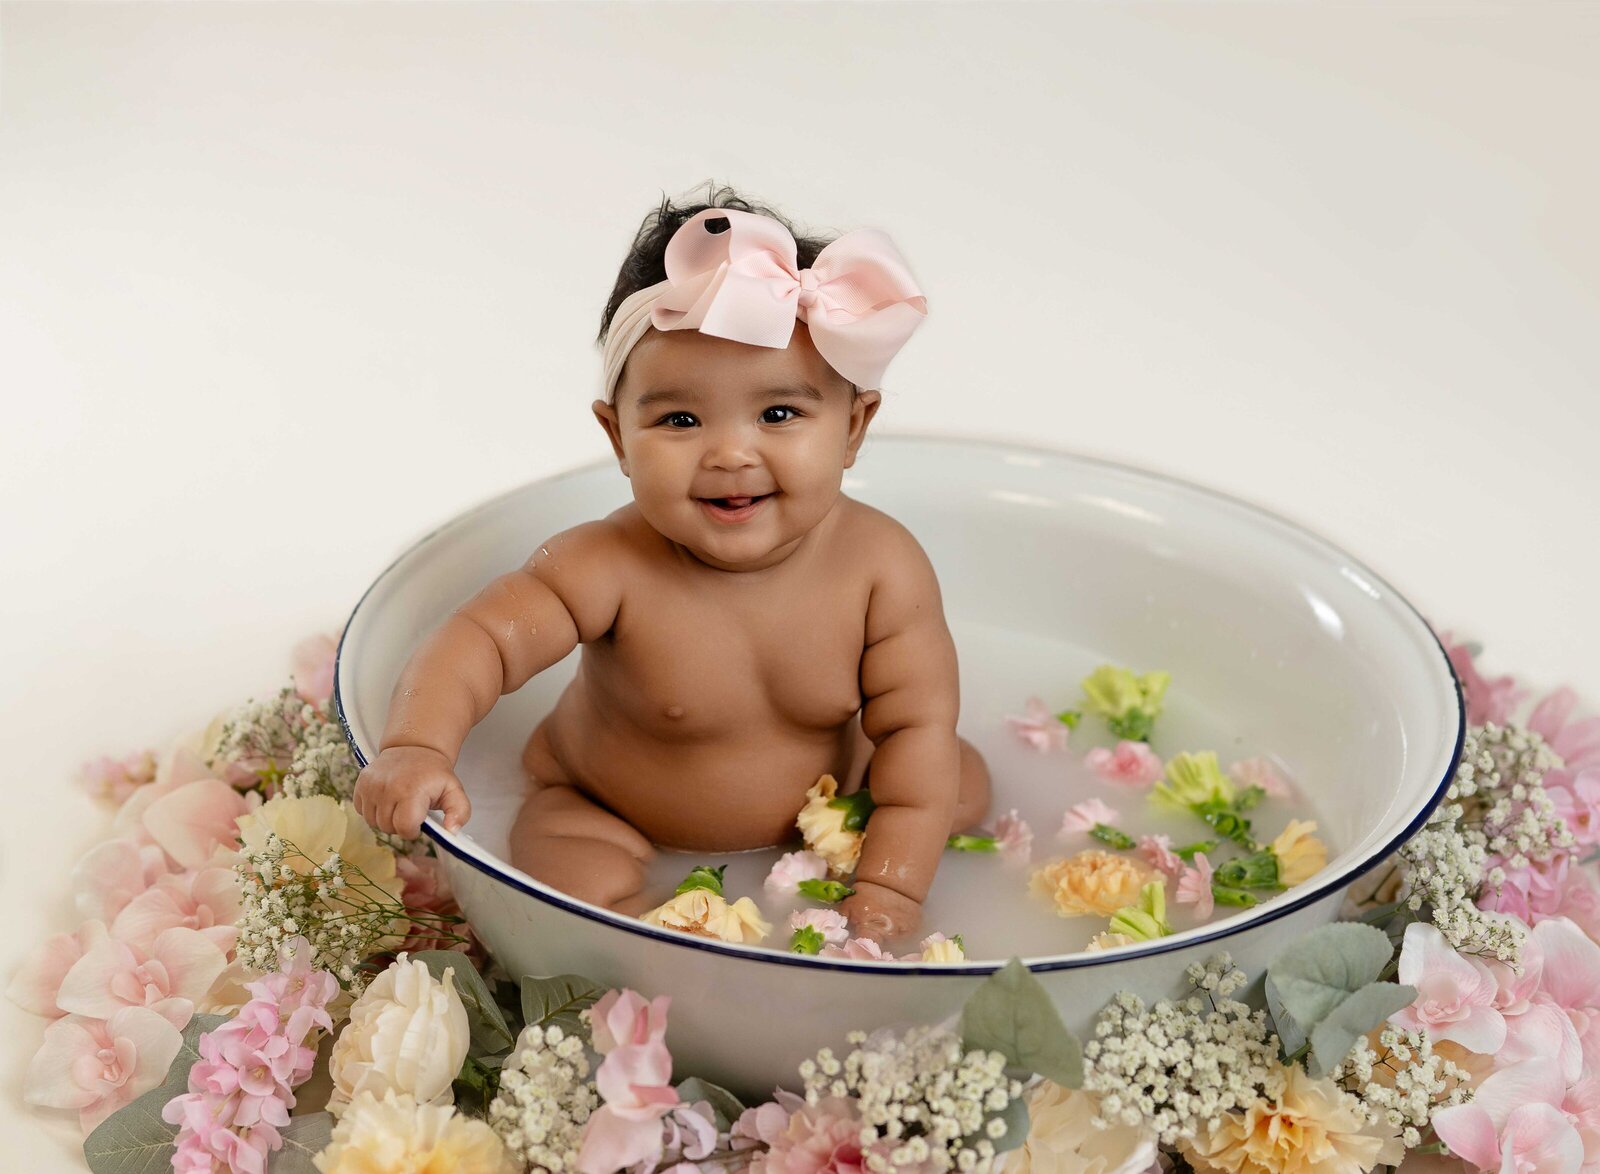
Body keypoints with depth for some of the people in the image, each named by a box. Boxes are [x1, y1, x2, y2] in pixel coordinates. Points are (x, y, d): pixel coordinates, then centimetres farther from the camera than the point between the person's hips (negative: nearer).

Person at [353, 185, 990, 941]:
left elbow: (918, 726, -20)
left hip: (827, 795, 3)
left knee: (962, 781, -2)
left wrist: (890, 888, -26)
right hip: (610, 814, -3)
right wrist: (417, 747, -54)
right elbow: (482, 638, -34)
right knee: (580, 886, -28)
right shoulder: (609, 570, -31)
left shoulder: (882, 567, -25)